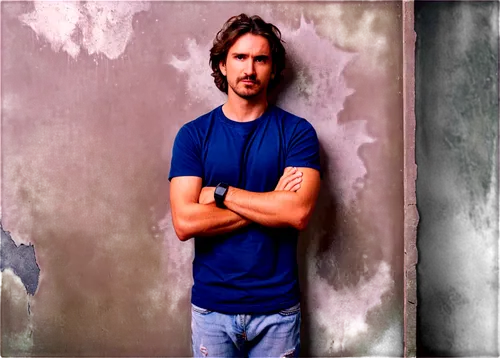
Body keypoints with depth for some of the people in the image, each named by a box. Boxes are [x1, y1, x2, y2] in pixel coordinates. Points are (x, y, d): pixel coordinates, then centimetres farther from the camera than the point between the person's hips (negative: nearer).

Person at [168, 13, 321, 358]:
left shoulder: (297, 131, -5)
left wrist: (221, 193, -14)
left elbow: (299, 212, -18)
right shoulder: (193, 134, -3)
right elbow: (185, 222, -14)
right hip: (212, 307, 1)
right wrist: (271, 204, -14)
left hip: (278, 308, 0)